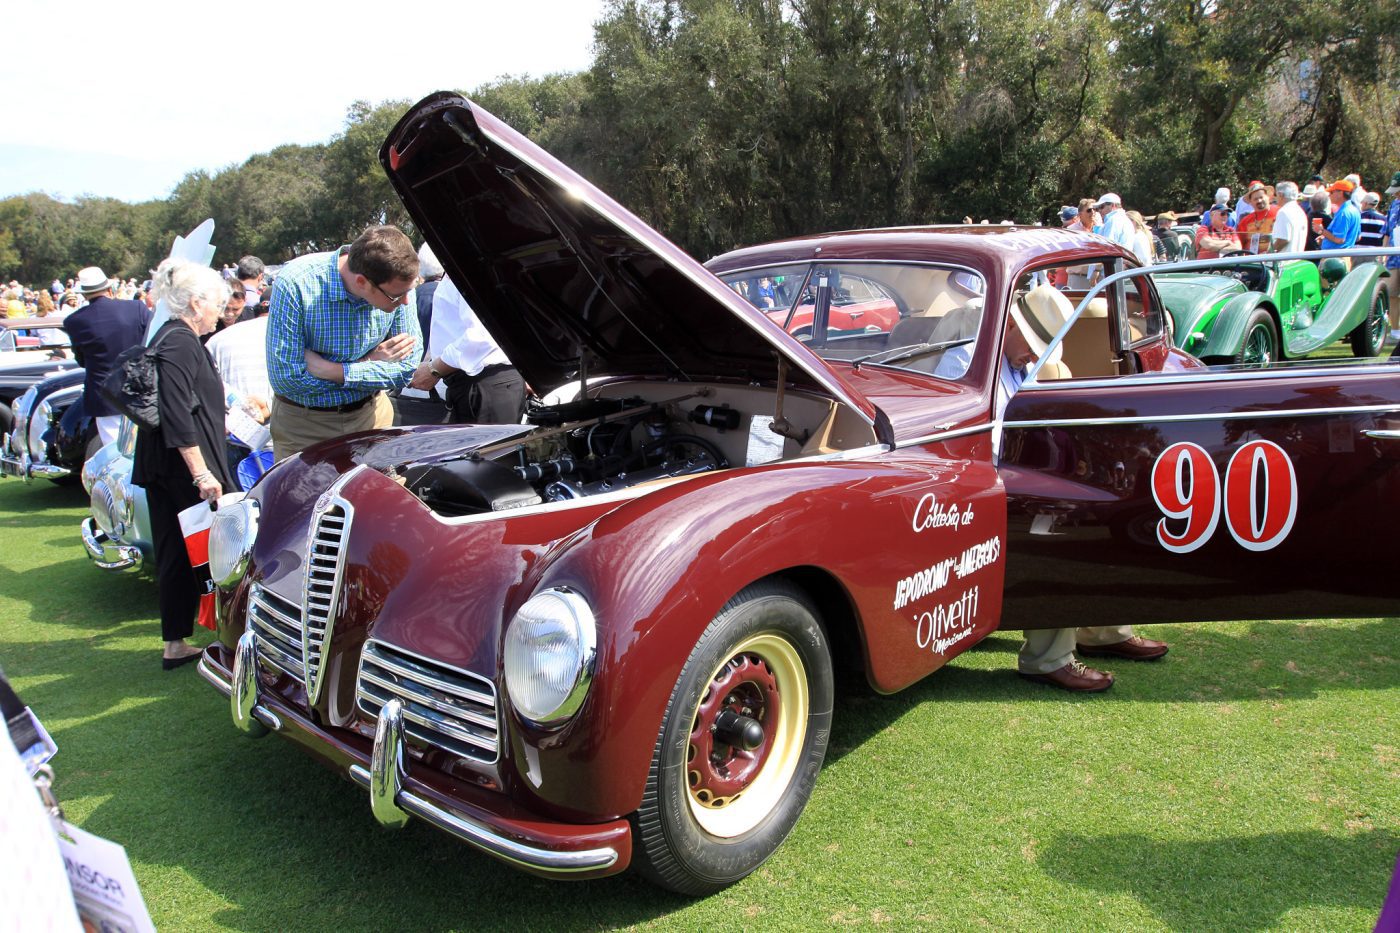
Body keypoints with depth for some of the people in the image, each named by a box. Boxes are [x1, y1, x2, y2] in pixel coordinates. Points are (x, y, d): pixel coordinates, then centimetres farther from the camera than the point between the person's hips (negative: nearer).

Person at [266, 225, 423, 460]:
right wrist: (373, 361, -21)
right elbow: (285, 379, -25)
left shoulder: (398, 283, -15)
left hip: (371, 415, 3)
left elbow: (408, 366, -11)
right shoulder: (295, 284, -25)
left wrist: (333, 371, -22)